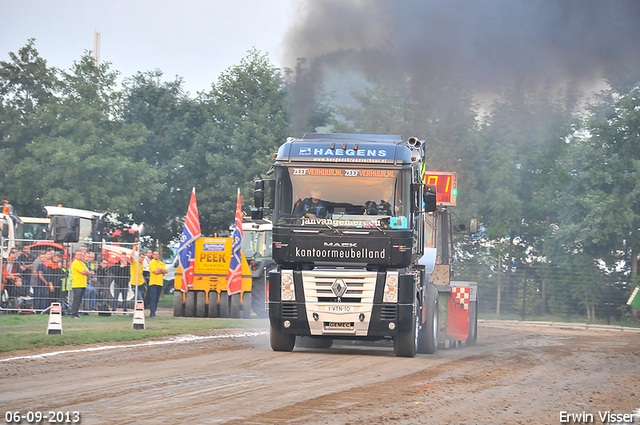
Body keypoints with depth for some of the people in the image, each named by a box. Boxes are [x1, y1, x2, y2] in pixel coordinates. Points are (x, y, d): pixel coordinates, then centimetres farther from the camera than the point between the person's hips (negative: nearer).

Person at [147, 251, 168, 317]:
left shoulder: (161, 263, 18)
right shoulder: (151, 263, -3)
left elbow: (165, 271, 7)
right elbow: (155, 272, -13)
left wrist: (160, 269, -9)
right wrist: (162, 271, 0)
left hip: (160, 283, 6)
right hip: (153, 283, -6)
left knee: (157, 299, 6)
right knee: (153, 298, -12)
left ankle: (153, 313, 9)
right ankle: (152, 313, -17)